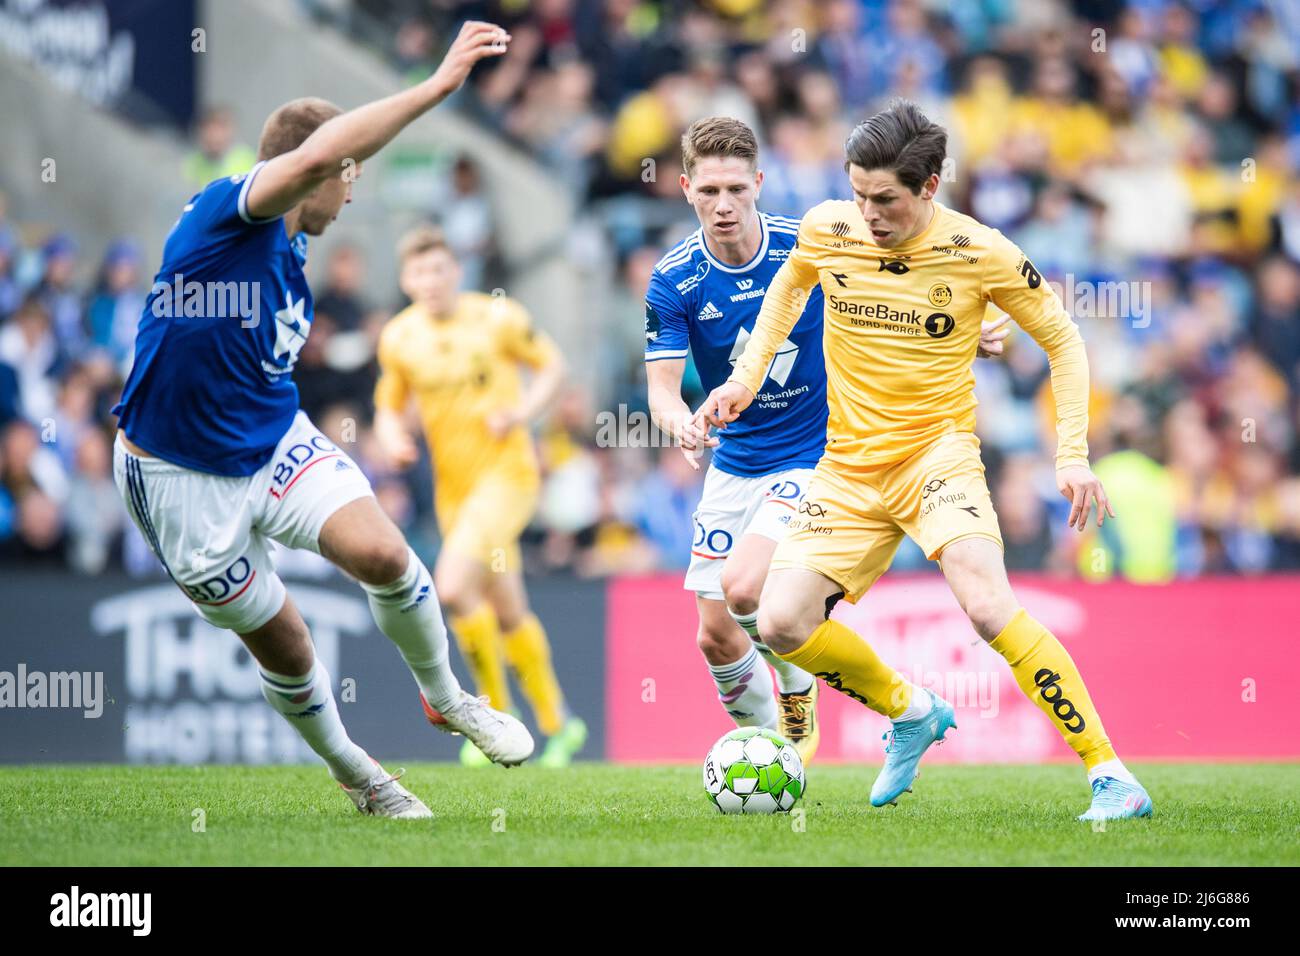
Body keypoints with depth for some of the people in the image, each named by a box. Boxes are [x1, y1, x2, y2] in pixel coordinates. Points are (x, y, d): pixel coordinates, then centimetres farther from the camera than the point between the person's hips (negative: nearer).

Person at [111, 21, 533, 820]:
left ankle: (447, 698, 7)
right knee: (279, 639, 3)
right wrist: (436, 87, -41)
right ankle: (352, 772, 28)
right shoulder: (224, 214, -20)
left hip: (277, 443, 6)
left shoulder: (290, 258, 7)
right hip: (184, 476, -6)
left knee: (382, 553, -17)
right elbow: (310, 157, -40)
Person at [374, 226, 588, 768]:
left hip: (508, 472, -5)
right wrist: (393, 441, -9)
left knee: (453, 586, -23)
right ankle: (556, 722, 26)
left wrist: (522, 412, -14)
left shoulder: (498, 318, -7)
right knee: (508, 614, 10)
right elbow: (389, 409, 14)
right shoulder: (398, 338, 3)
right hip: (453, 486, 5)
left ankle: (497, 712, -8)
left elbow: (551, 366, 4)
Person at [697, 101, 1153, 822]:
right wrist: (746, 378, 11)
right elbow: (790, 285, 21)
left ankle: (1110, 775, -22)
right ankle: (911, 714, 19)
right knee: (781, 622, -10)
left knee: (988, 605, -28)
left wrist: (1072, 455, -7)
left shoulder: (979, 252, -13)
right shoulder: (827, 230, -4)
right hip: (847, 466, 4)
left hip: (938, 451, -4)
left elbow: (1062, 339, 1)